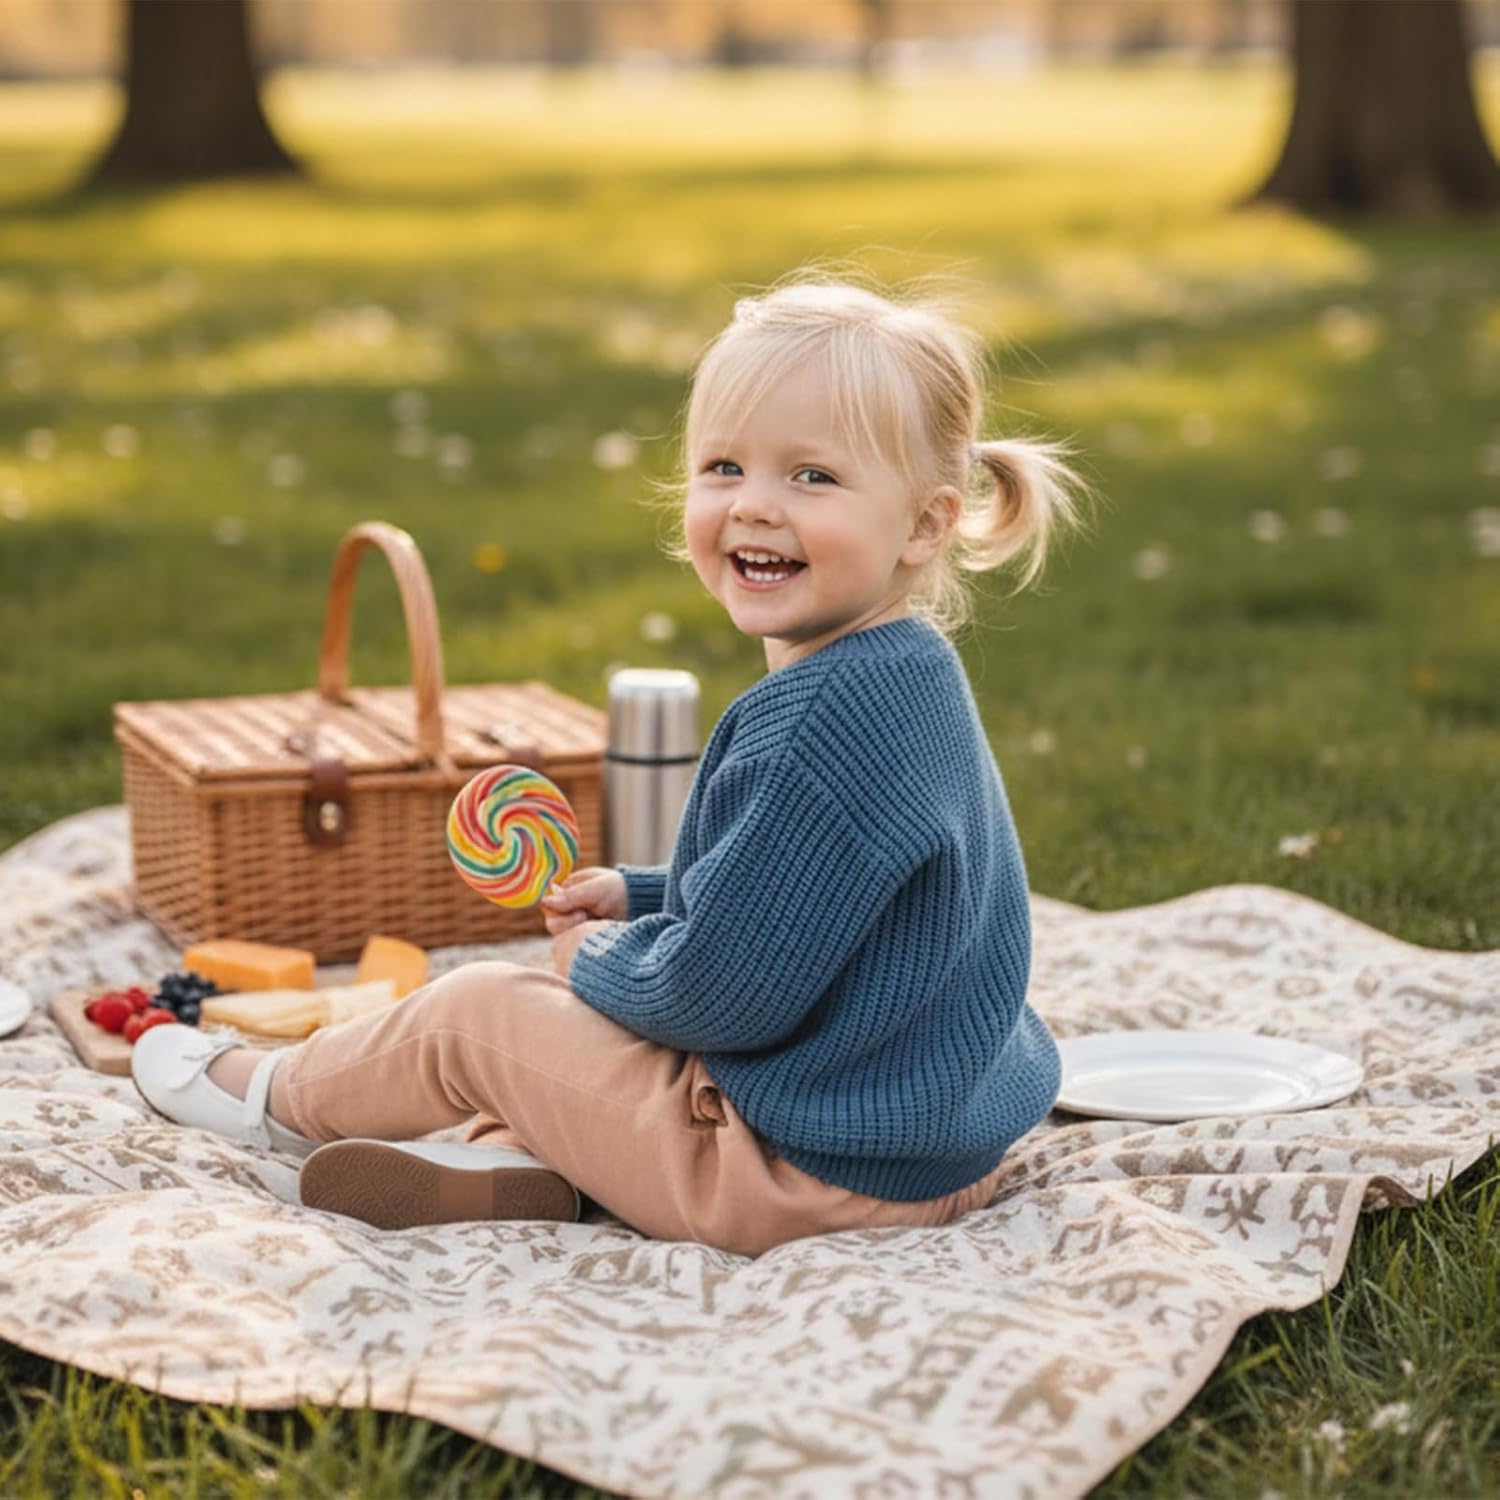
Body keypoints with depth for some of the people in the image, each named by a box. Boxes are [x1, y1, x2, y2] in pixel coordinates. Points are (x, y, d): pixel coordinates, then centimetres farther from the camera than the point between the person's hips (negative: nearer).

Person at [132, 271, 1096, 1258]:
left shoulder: (830, 716, -29)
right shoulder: (904, 674, 5)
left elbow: (724, 988, -27)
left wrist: (600, 960, -6)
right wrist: (641, 897, 11)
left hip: (823, 1167, -10)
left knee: (475, 1012, 6)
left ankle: (281, 1099, 34)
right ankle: (516, 1154, 5)